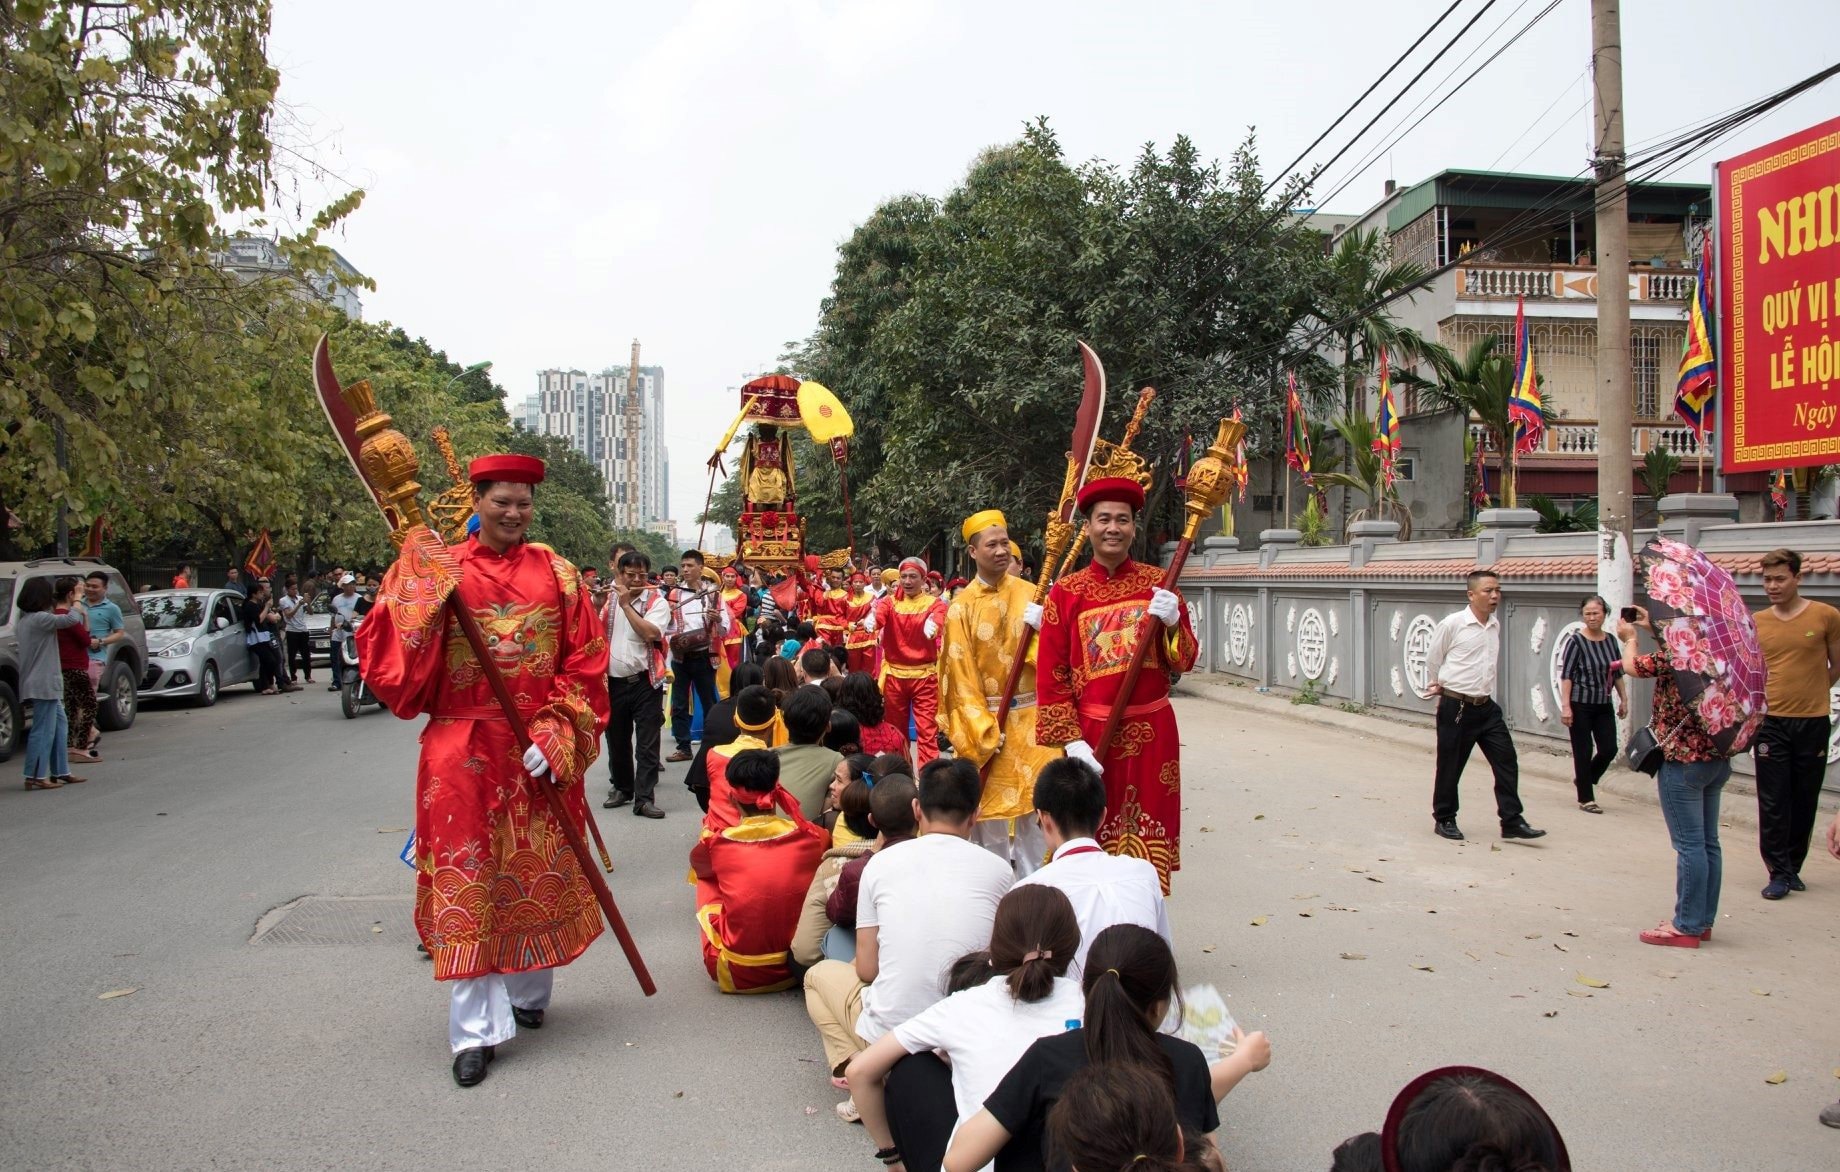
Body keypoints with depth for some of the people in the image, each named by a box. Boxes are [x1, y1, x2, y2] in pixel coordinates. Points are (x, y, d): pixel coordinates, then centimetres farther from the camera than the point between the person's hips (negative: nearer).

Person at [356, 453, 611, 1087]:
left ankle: (527, 995, 33)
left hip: (541, 748, 2)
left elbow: (585, 662, 1)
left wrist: (557, 733, -10)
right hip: (464, 748, -1)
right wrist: (421, 577, -19)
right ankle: (476, 1028, 10)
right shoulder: (438, 570, -1)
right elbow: (392, 653, -11)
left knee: (538, 874, 12)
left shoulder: (555, 572, 3)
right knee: (468, 879, 1)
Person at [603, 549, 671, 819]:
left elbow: (650, 634, -20)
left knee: (648, 742, -4)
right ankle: (621, 787, 33)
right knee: (616, 740, 16)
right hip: (613, 682, 3)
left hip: (645, 682, -3)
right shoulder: (607, 599, 7)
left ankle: (644, 797, -1)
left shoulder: (657, 602, -3)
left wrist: (626, 604, -17)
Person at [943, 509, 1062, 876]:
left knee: (1033, 806, 3)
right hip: (984, 720, -2)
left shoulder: (1029, 594, 2)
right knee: (991, 807, 4)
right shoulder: (962, 606, -4)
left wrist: (1039, 629, -17)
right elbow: (961, 675, -6)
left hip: (1030, 717, 2)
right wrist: (983, 731, -12)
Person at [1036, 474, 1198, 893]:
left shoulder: (1157, 583, 4)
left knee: (1147, 844, 7)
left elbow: (1184, 662, 4)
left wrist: (1172, 623, -16)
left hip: (1151, 731, 2)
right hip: (1090, 733, -2)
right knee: (1090, 842, 3)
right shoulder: (1066, 592, -2)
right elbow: (1051, 676, -3)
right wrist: (1071, 741, -10)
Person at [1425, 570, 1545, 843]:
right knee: (1450, 766, 5)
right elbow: (1432, 660, 0)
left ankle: (1512, 821, 7)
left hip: (1487, 707, 6)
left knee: (1506, 761, 0)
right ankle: (1444, 819, 20)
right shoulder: (1453, 623, -12)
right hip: (1456, 708, -6)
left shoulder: (1495, 625, 8)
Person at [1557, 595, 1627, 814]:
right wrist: (1565, 706, -16)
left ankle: (1583, 780, 29)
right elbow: (1566, 676, -12)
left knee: (1609, 750, 3)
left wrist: (1624, 699, 14)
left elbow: (1617, 673, 15)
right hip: (1581, 705, -5)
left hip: (1604, 706, 5)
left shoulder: (1610, 640, 5)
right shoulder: (1576, 641, -10)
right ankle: (1585, 799, 13)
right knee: (1583, 752, 1)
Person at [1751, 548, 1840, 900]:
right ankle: (1780, 873, 6)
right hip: (1770, 723, 1)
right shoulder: (1755, 622, 2)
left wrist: (1808, 695, 10)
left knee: (1804, 801, 9)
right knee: (1773, 802, 0)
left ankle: (1793, 867, 22)